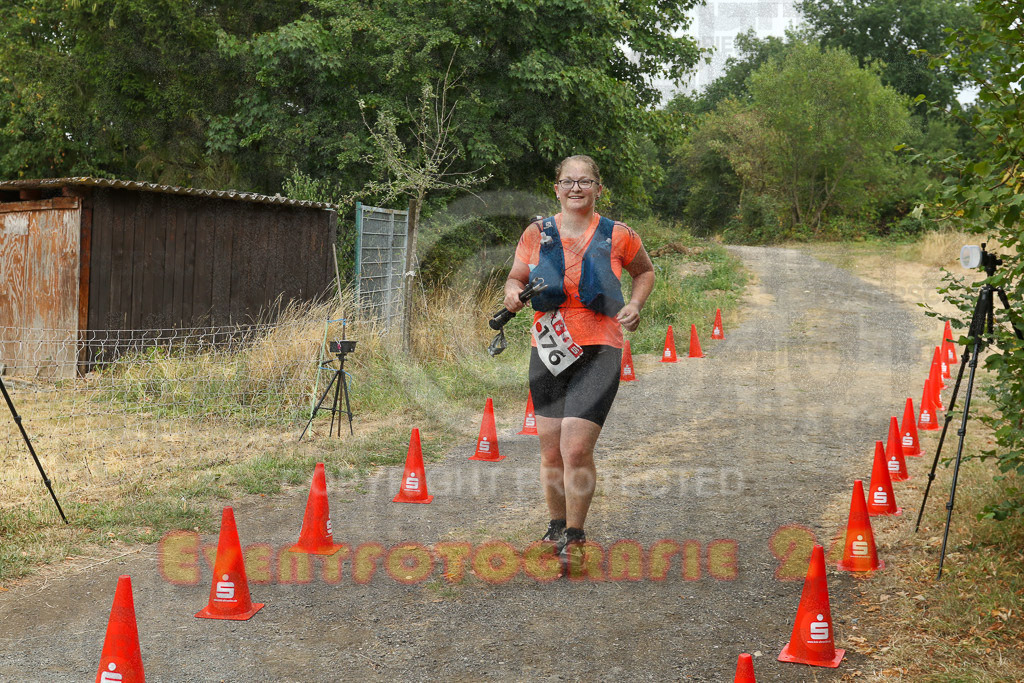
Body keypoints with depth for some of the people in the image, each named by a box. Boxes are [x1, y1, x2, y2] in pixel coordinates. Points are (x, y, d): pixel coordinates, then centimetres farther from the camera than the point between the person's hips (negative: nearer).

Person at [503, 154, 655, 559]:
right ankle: (556, 525, 29)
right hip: (547, 351, 3)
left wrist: (635, 305, 1)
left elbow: (645, 271, 18)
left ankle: (575, 534, 5)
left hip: (599, 353, -3)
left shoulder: (617, 236, -1)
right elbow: (515, 278, 13)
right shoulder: (537, 233, 2)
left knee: (576, 449, -12)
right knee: (551, 450, 8)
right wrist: (512, 293, -10)